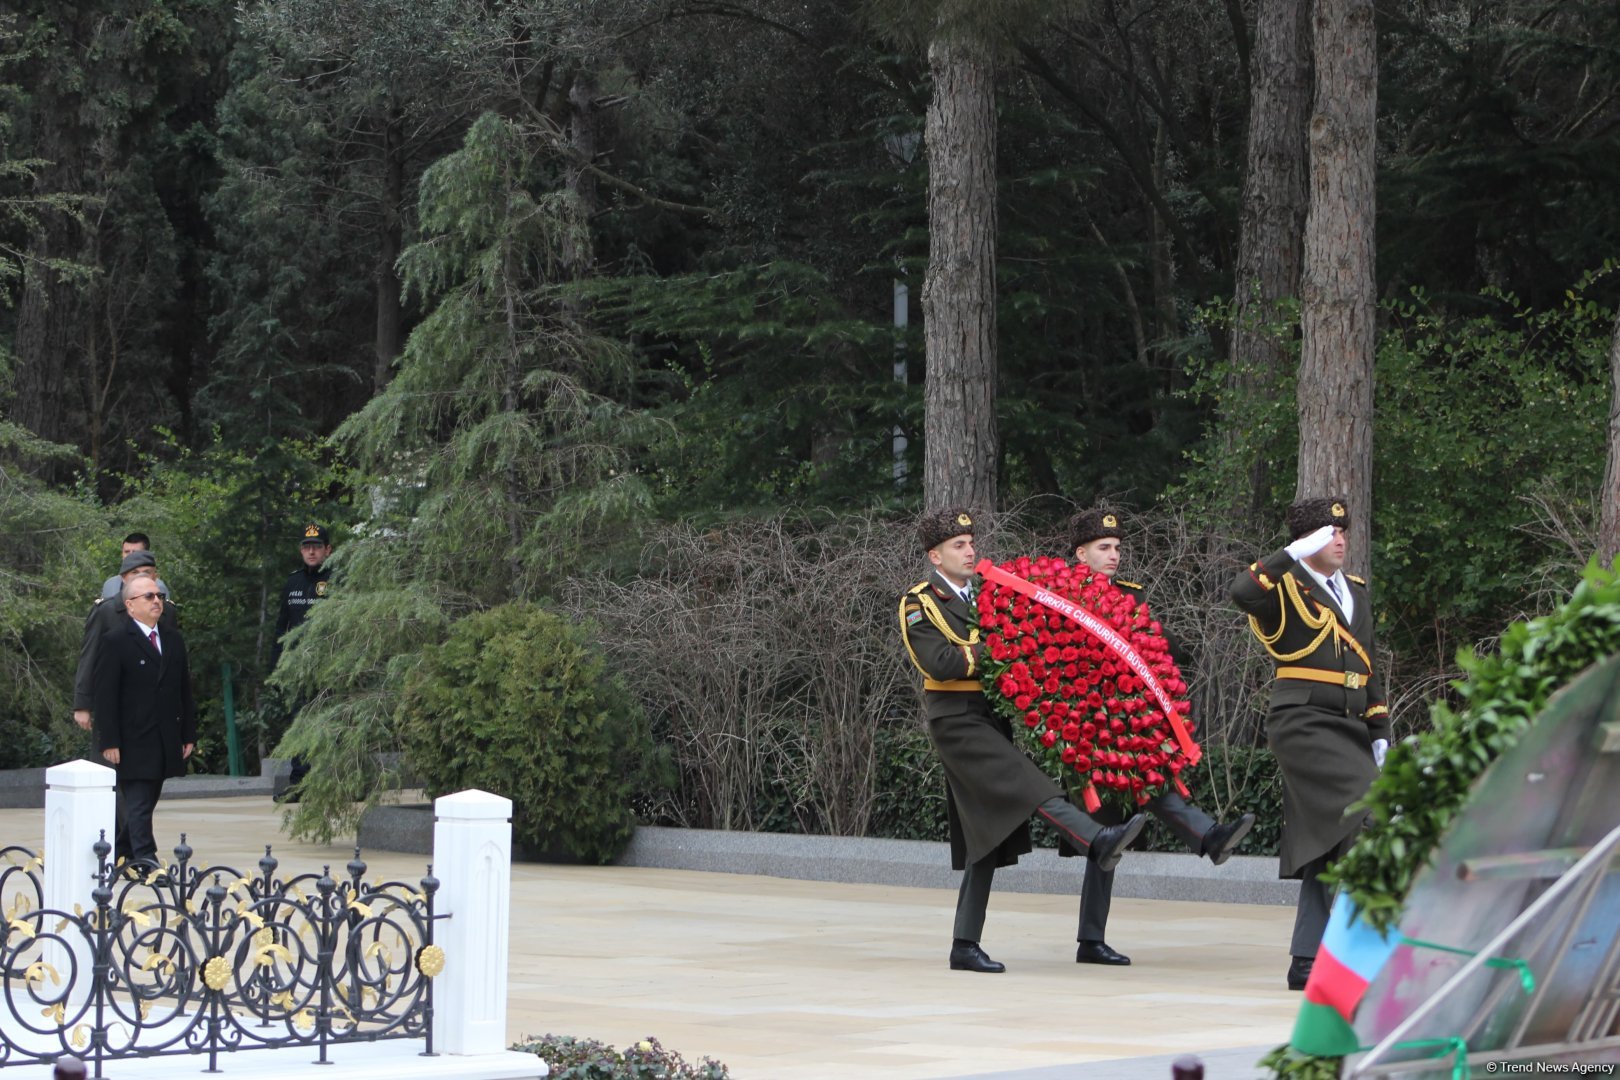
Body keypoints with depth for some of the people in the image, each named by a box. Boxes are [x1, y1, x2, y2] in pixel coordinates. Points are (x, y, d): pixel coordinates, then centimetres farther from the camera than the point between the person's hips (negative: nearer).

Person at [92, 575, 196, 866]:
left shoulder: (174, 640, 15)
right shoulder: (115, 641, -5)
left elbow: (184, 691, 18)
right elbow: (105, 696, -8)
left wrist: (189, 735, 12)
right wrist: (109, 742, -13)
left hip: (166, 742, 6)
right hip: (133, 742, -6)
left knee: (147, 799, 8)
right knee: (138, 802, -9)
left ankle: (121, 853, 18)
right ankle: (145, 858, -11)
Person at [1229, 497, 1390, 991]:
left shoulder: (1356, 591, 19)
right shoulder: (1285, 585, -3)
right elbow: (1242, 591, -27)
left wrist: (1380, 732, 18)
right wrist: (1296, 553, -23)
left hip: (1349, 728, 8)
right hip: (1304, 722, -8)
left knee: (1329, 842, 7)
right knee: (1367, 811, -22)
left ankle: (1308, 960, 12)